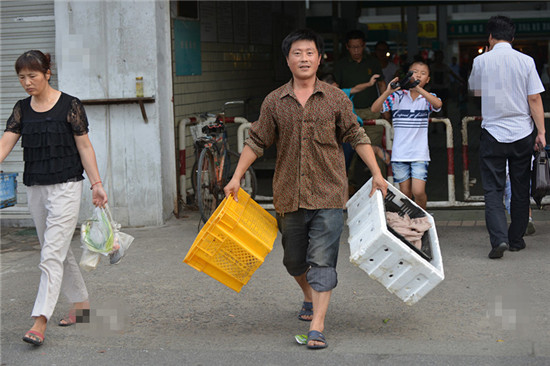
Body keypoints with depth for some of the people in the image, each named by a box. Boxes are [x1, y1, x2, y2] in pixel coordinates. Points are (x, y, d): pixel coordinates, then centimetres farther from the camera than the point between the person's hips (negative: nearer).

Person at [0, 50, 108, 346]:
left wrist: (96, 184, -6)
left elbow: (84, 147, -3)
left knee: (52, 254, -11)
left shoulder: (70, 106, -6)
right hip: (35, 188, 6)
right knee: (60, 251, 15)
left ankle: (40, 322, -15)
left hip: (66, 187, -6)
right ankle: (81, 303, 30)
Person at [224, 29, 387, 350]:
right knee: (294, 259, 16)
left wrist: (377, 174, 2)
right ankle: (310, 297, 44)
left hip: (328, 194, -3)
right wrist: (236, 178, 5)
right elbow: (256, 143, 10)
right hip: (289, 196, 3)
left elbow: (357, 137, 7)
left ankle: (317, 326, -10)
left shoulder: (336, 99, 2)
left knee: (323, 260, -9)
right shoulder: (274, 102, 4)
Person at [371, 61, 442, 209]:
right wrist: (388, 91, -19)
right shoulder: (397, 96, 3)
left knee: (418, 192, -11)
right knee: (405, 193, 7)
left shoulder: (428, 97, 3)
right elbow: (375, 108, -6)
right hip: (400, 153, 1)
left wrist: (418, 88, -29)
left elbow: (438, 104, -20)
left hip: (420, 153, -1)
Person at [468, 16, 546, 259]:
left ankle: (499, 238, -17)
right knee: (520, 189, 13)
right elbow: (534, 98, -5)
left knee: (493, 189, 1)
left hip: (492, 133, -1)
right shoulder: (526, 61, -3)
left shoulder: (481, 61, -3)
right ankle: (516, 240, 20)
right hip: (522, 133, 1)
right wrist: (541, 132, 1)